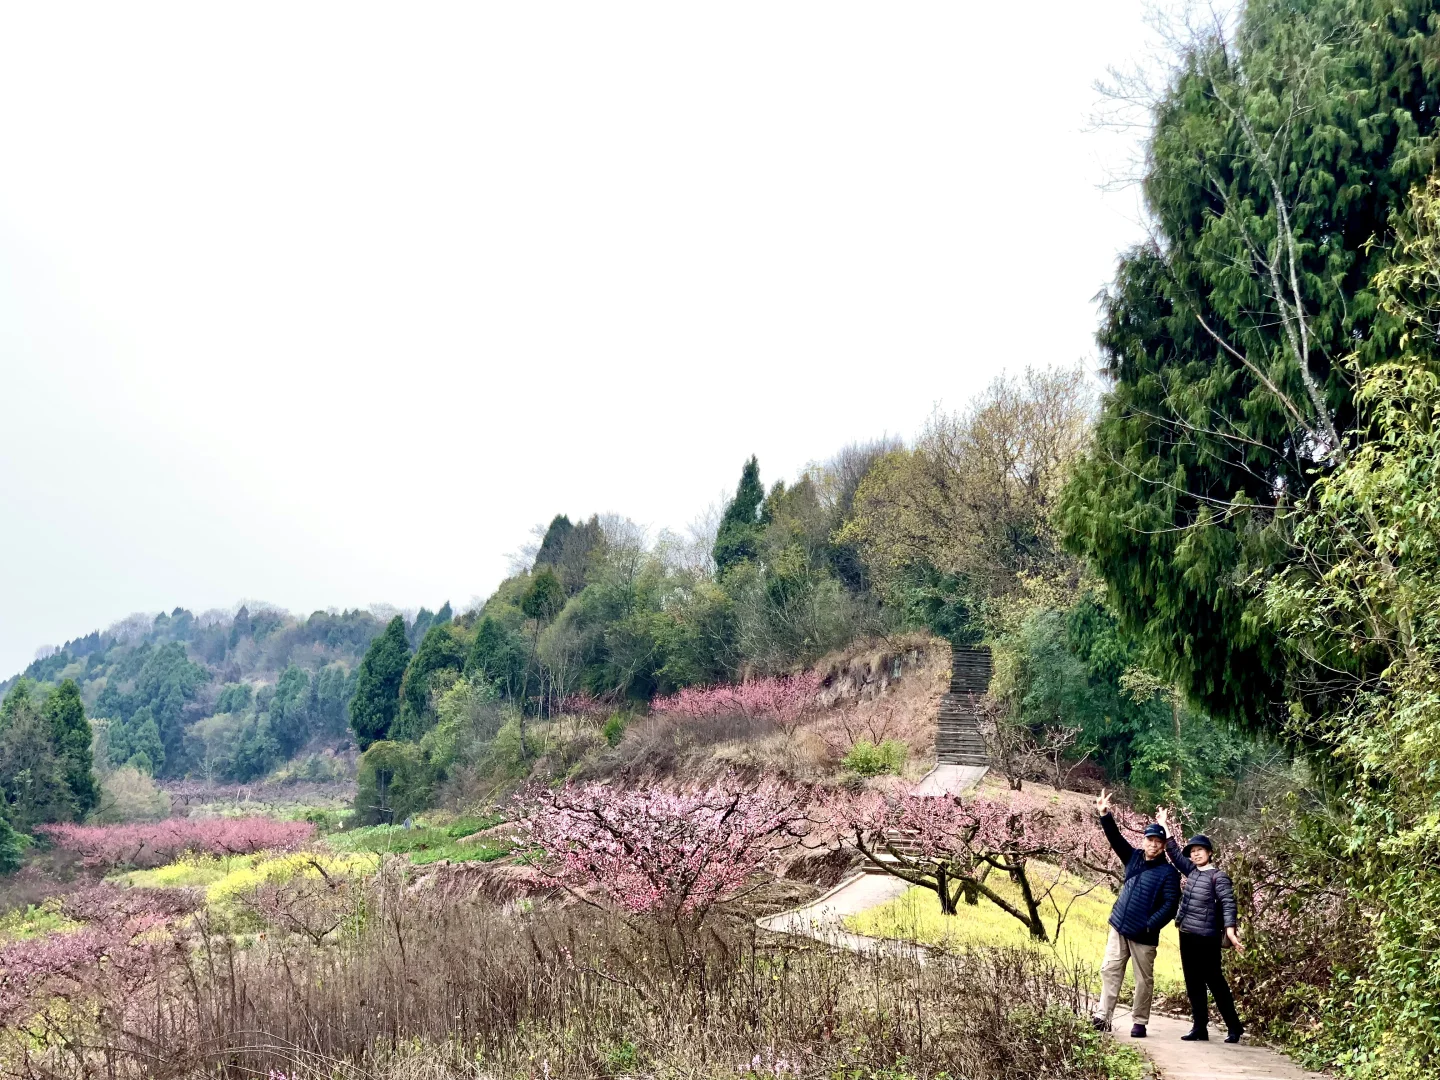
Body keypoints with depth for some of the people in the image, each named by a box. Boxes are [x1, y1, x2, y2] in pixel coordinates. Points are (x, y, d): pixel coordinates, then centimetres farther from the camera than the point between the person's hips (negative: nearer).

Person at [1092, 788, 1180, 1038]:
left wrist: (1150, 926, -22)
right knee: (1110, 971, 2)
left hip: (1144, 935, -5)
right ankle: (1103, 1017, 4)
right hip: (1119, 927, 5)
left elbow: (1170, 905, -13)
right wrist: (1105, 816, -13)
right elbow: (1116, 838, 2)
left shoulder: (1168, 872, -7)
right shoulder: (1133, 858, 7)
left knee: (1144, 980, 5)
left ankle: (1140, 1023, 15)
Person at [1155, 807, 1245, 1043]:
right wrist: (1166, 828, 19)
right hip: (1187, 934, 7)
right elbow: (1175, 854, 22)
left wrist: (1230, 929, -26)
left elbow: (1228, 902, -15)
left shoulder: (1218, 876, -8)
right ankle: (1200, 1027, 13)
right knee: (1193, 982, 8)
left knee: (1214, 981, 0)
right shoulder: (1192, 871, 12)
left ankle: (1234, 1026, 13)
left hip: (1206, 937, -7)